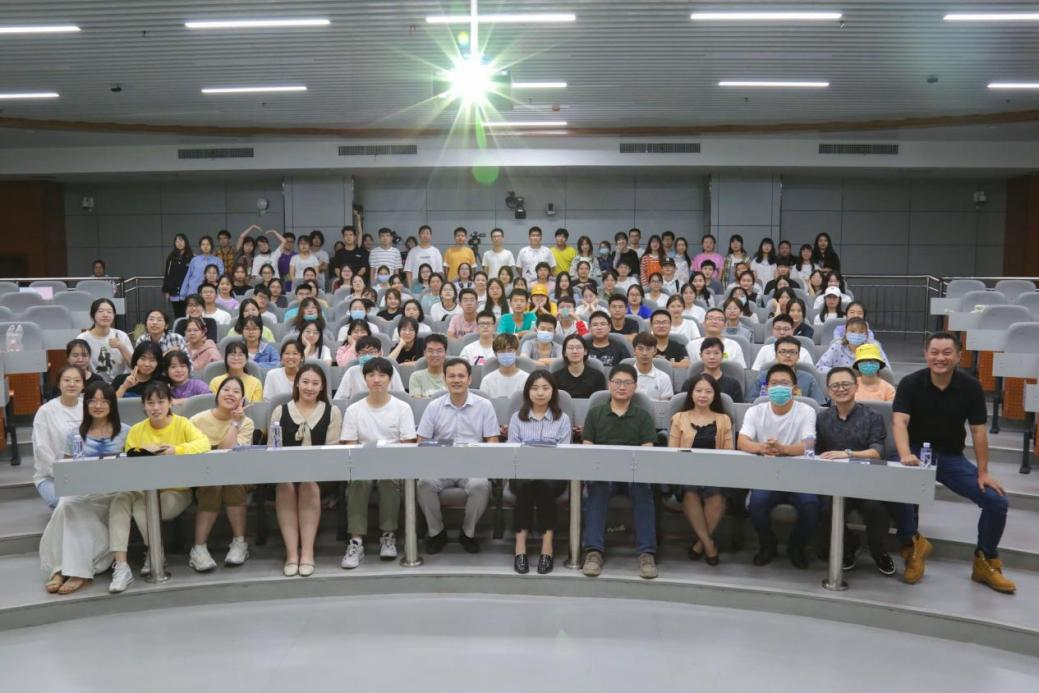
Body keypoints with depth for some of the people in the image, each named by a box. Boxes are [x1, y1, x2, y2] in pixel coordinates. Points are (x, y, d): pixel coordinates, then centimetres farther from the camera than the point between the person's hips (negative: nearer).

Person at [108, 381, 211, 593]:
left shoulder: (182, 424, -1)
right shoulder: (136, 430, 7)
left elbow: (204, 443, -18)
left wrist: (177, 450, -33)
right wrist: (143, 453, -22)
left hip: (176, 491, -3)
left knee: (142, 508, -29)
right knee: (119, 501, -27)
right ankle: (121, 566, -26)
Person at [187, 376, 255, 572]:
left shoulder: (245, 423, 1)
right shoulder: (198, 421, 0)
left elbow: (231, 453, -16)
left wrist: (234, 422, -14)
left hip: (238, 481, 0)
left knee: (231, 477, -31)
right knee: (213, 485, -31)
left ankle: (239, 543, -24)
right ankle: (198, 548, -27)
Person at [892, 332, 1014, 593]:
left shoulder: (971, 387, -6)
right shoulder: (910, 384, -12)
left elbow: (978, 430, -3)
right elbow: (900, 422, -23)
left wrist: (983, 472, -6)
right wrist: (905, 455, -42)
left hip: (952, 457, 3)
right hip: (917, 453, -2)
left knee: (997, 500, -10)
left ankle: (985, 562, 13)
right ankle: (913, 543, -5)